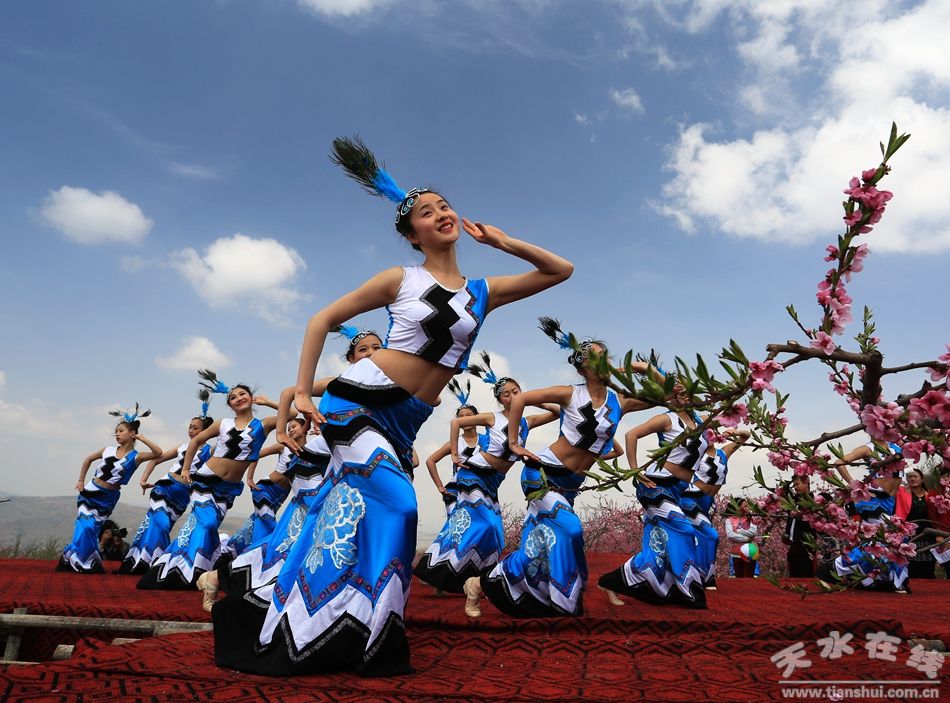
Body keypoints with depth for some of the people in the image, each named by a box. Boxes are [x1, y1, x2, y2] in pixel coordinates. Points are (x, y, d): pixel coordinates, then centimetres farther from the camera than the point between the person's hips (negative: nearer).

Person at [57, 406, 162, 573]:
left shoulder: (136, 456, -10)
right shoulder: (108, 450, 0)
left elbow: (158, 453, -28)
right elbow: (88, 459, 18)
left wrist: (141, 437, -21)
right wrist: (81, 480, 12)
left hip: (107, 498, -2)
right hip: (90, 492, 2)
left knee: (91, 529, 2)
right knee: (84, 527, -7)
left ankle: (87, 563, 20)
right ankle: (71, 560, 11)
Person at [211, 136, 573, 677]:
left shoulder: (483, 292, 7)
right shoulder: (401, 280, -3)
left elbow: (561, 271, 11)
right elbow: (323, 319, 2)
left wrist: (502, 241, 2)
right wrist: (303, 392, -5)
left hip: (405, 422, 5)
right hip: (360, 399, -4)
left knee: (351, 508, 3)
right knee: (392, 504, -17)